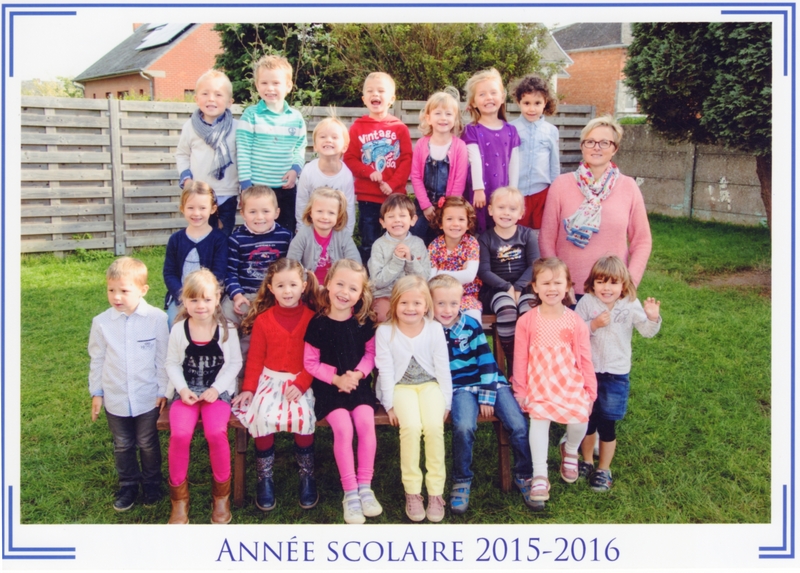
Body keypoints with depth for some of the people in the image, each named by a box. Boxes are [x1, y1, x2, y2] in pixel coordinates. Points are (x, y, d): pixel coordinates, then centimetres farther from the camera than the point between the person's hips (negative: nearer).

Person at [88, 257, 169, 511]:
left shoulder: (157, 318, -15)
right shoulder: (101, 322, -9)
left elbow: (163, 357, -7)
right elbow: (97, 360, 3)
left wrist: (163, 390, -4)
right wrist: (96, 392, 6)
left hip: (147, 397, -2)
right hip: (115, 399, 2)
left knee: (148, 444, 15)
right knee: (122, 445, 18)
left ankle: (151, 482, 36)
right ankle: (128, 485, 37)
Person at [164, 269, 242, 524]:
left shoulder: (226, 329, -1)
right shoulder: (179, 330, 1)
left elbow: (234, 362, 0)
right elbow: (172, 363, 4)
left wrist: (216, 389, -11)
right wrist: (182, 388, -11)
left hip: (218, 392, -1)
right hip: (186, 392, 1)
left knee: (216, 432, -28)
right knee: (180, 434, -26)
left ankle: (222, 493, -2)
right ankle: (179, 496, -3)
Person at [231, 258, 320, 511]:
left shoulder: (312, 318, -1)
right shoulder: (263, 320, 4)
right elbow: (255, 358, 7)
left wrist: (301, 384, -14)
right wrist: (248, 388, -1)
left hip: (301, 382, -1)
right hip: (270, 379, 2)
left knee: (304, 416, -28)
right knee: (262, 416, -25)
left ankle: (307, 475, -5)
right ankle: (264, 477, -4)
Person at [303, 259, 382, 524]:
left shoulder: (364, 322, -1)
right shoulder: (318, 324, -8)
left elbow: (370, 354, 4)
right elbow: (310, 362, -4)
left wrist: (357, 374, -15)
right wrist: (335, 378, -17)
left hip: (359, 384, 2)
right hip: (328, 386, -2)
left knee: (366, 422, -21)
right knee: (343, 427, -22)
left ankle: (365, 486, -6)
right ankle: (350, 492, -9)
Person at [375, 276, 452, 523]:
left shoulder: (435, 328, -2)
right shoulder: (385, 331, -5)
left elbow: (442, 367, 2)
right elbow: (386, 369, -5)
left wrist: (445, 401, 0)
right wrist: (390, 404, -9)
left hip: (429, 384, 1)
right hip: (401, 386, -1)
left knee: (434, 426, -25)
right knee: (411, 426, -28)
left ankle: (436, 491, -12)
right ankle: (412, 491, -14)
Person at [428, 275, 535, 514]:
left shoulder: (471, 325, 0)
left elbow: (486, 361, -1)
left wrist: (487, 396, -8)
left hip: (490, 383, 2)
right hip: (460, 388, -1)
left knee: (518, 425, -16)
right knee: (463, 427, -30)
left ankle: (524, 476, 9)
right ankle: (461, 481, -7)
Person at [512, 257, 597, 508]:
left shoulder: (575, 322, 3)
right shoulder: (527, 321, -1)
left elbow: (584, 359, 8)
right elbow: (520, 358, 3)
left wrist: (590, 390, 7)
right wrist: (519, 390, 3)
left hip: (570, 384, 2)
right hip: (539, 385, -1)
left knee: (580, 418, -19)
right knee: (539, 417, -25)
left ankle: (570, 451, 17)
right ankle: (539, 475, -12)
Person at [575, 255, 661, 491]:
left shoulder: (631, 305, -5)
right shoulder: (586, 302, -7)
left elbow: (648, 332, -11)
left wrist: (652, 318, -29)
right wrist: (593, 324, -23)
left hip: (617, 373, -1)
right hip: (588, 371, 1)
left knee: (607, 424, 6)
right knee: (588, 419, 15)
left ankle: (604, 469, 24)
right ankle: (587, 462, 36)